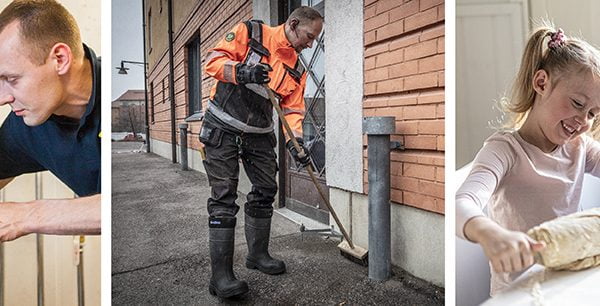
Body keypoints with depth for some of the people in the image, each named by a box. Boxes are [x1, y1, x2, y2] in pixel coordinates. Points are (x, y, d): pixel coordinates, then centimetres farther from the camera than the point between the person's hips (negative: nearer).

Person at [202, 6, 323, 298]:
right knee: (224, 198, -9)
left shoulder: (297, 70, 6)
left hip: (259, 134, 6)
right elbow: (214, 59, -11)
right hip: (223, 128, -6)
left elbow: (293, 109, 3)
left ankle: (258, 254, 27)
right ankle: (220, 274, -3)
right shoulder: (250, 32, -6)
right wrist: (241, 71, -31)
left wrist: (295, 141, -14)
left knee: (265, 192, 9)